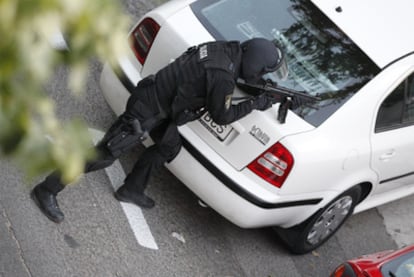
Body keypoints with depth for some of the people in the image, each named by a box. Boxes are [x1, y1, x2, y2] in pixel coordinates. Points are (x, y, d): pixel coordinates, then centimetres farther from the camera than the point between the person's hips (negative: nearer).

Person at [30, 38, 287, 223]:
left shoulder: (227, 48, -1)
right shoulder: (224, 78, -26)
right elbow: (221, 116, -13)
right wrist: (254, 104, -4)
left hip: (152, 95, 10)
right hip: (146, 112, -9)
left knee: (170, 146, 25)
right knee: (106, 154, -4)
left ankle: (132, 189, 38)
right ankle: (47, 190, 4)